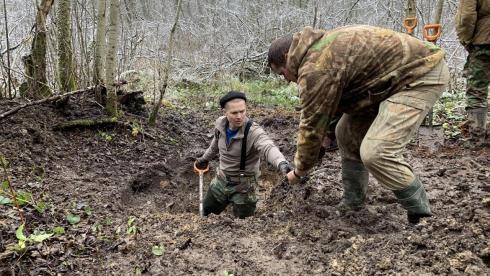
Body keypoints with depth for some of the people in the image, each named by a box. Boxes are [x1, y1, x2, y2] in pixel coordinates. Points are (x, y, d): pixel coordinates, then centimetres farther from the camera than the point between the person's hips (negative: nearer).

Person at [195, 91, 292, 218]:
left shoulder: (254, 132, -28)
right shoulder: (220, 124, -9)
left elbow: (268, 148, -49)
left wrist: (282, 163, -70)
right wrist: (205, 159, 29)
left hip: (243, 186, -6)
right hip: (221, 181, 6)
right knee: (205, 214, 22)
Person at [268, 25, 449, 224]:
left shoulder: (315, 68, -20)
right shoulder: (321, 47, 12)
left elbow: (312, 126, -14)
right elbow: (325, 110, 18)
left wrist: (299, 171, 2)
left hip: (422, 75, -11)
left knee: (375, 152, -23)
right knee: (347, 132, 12)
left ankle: (420, 215, -3)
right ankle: (352, 204, 22)